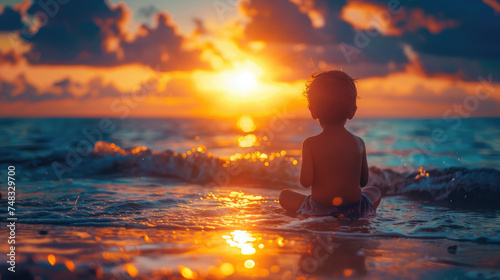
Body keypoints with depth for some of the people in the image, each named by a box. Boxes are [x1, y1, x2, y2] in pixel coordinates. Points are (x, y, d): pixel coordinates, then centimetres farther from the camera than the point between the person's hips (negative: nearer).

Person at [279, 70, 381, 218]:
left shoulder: (310, 144, -12)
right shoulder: (358, 143, -3)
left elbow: (306, 181, -15)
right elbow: (363, 181, 4)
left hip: (319, 209, -2)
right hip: (354, 209, 2)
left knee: (284, 195, 22)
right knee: (375, 192, 33)